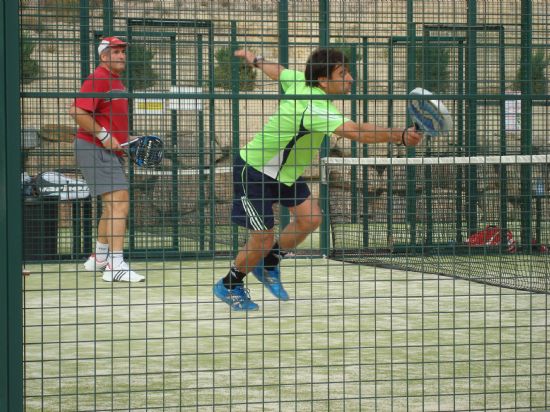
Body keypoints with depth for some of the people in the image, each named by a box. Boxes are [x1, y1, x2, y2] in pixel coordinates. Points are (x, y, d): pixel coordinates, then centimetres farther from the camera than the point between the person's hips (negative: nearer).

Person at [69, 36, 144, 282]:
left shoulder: (117, 82, 17)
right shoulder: (98, 79, -14)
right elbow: (77, 111, -24)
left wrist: (125, 140, 15)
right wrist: (104, 135, -23)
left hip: (111, 151, 11)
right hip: (94, 150, -11)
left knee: (112, 206, 20)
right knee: (119, 204, -19)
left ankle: (99, 258, 33)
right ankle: (115, 265, -23)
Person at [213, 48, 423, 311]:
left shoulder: (300, 82, -9)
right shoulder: (315, 107, -36)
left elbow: (278, 72, 13)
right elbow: (354, 132, -49)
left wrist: (255, 60, 34)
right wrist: (400, 136, -56)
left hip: (284, 171, 9)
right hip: (254, 172, -9)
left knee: (310, 219, 1)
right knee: (263, 240, -3)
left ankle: (268, 264, 23)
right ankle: (230, 286, 22)